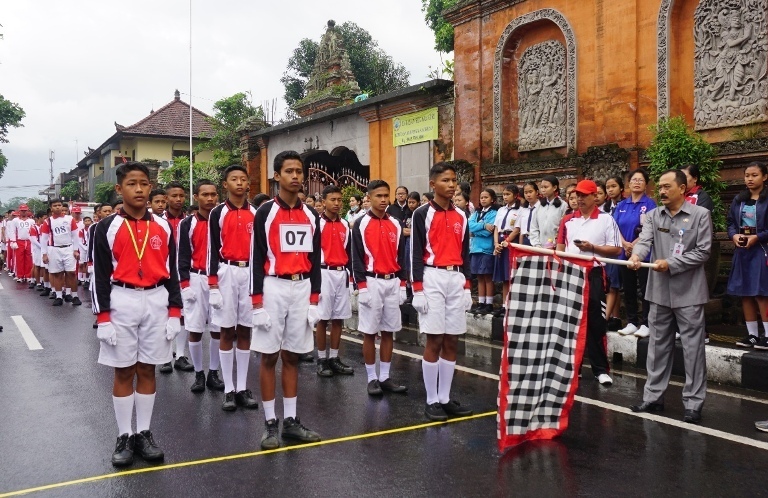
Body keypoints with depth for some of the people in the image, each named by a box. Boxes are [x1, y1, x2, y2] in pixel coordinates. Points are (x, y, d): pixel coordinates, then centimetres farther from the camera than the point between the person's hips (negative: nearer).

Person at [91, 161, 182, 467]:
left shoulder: (163, 227, 5)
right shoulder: (107, 228, -2)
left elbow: (172, 272, 7)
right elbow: (100, 276, -3)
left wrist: (174, 313, 2)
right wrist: (103, 318, -8)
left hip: (156, 301, 2)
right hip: (121, 302, -2)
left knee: (147, 370, 9)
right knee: (124, 371, 5)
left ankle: (144, 434, 20)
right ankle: (124, 437, 16)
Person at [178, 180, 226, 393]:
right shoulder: (187, 224, 1)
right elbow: (182, 256, -1)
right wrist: (185, 284, -9)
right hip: (196, 279, -2)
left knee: (218, 329, 5)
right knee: (195, 329, 1)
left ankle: (213, 373, 17)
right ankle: (198, 374, 14)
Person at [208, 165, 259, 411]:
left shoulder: (256, 213, 8)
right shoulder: (218, 213, 0)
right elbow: (212, 250, -3)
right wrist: (212, 285, -8)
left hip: (251, 273, 3)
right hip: (227, 273, -2)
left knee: (245, 330, 7)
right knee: (227, 331, 2)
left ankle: (243, 388, 16)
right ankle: (228, 390, 10)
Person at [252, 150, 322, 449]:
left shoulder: (311, 216, 9)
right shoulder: (265, 213, -4)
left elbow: (315, 261, 11)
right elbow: (256, 260, -6)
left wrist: (315, 299, 6)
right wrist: (257, 302, -11)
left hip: (302, 288, 4)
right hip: (273, 288, -4)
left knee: (292, 356, 10)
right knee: (269, 356, 2)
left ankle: (290, 421, 18)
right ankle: (270, 424, 12)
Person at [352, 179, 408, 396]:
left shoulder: (396, 224, 10)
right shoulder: (361, 224, -3)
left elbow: (401, 256, 13)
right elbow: (357, 258, -7)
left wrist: (402, 283, 7)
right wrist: (362, 286, -12)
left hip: (393, 282, 5)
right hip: (372, 282, -4)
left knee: (389, 331, 8)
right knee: (370, 332, 1)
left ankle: (385, 377, 17)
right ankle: (372, 378, 11)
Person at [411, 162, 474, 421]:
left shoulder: (461, 216, 13)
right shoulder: (422, 214, -3)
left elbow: (465, 254, 15)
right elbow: (416, 254, -6)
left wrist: (467, 287, 10)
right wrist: (418, 289, -12)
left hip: (456, 279, 5)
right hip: (432, 278, -5)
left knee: (451, 342, 7)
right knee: (434, 341, -3)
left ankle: (445, 398, 17)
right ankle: (432, 401, 7)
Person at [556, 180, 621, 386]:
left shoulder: (606, 220, -1)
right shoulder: (568, 220, 11)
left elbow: (616, 250, -4)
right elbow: (560, 248, 13)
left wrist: (592, 248, -16)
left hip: (594, 274, -4)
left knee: (596, 322, -2)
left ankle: (601, 369, 6)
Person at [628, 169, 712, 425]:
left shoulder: (700, 214, -4)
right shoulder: (653, 215, 7)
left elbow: (703, 252, -8)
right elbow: (644, 240, -9)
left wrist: (671, 264, -17)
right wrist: (636, 254, -32)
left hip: (689, 292, -4)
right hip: (660, 291, 4)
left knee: (693, 349, 2)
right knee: (658, 347, 12)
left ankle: (693, 403, 12)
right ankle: (653, 397, 22)